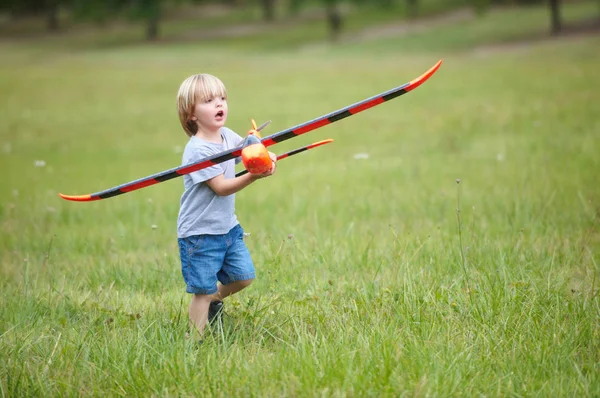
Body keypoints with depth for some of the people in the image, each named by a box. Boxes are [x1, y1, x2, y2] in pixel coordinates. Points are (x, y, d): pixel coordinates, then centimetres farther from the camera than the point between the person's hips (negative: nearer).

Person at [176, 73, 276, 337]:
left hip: (227, 226, 7)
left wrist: (267, 158, -10)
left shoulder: (228, 136, 2)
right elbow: (221, 187, -23)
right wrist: (252, 176, -37)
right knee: (203, 290, -2)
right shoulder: (198, 150, -22)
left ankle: (215, 298, 35)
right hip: (199, 233, -7)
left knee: (244, 276, 8)